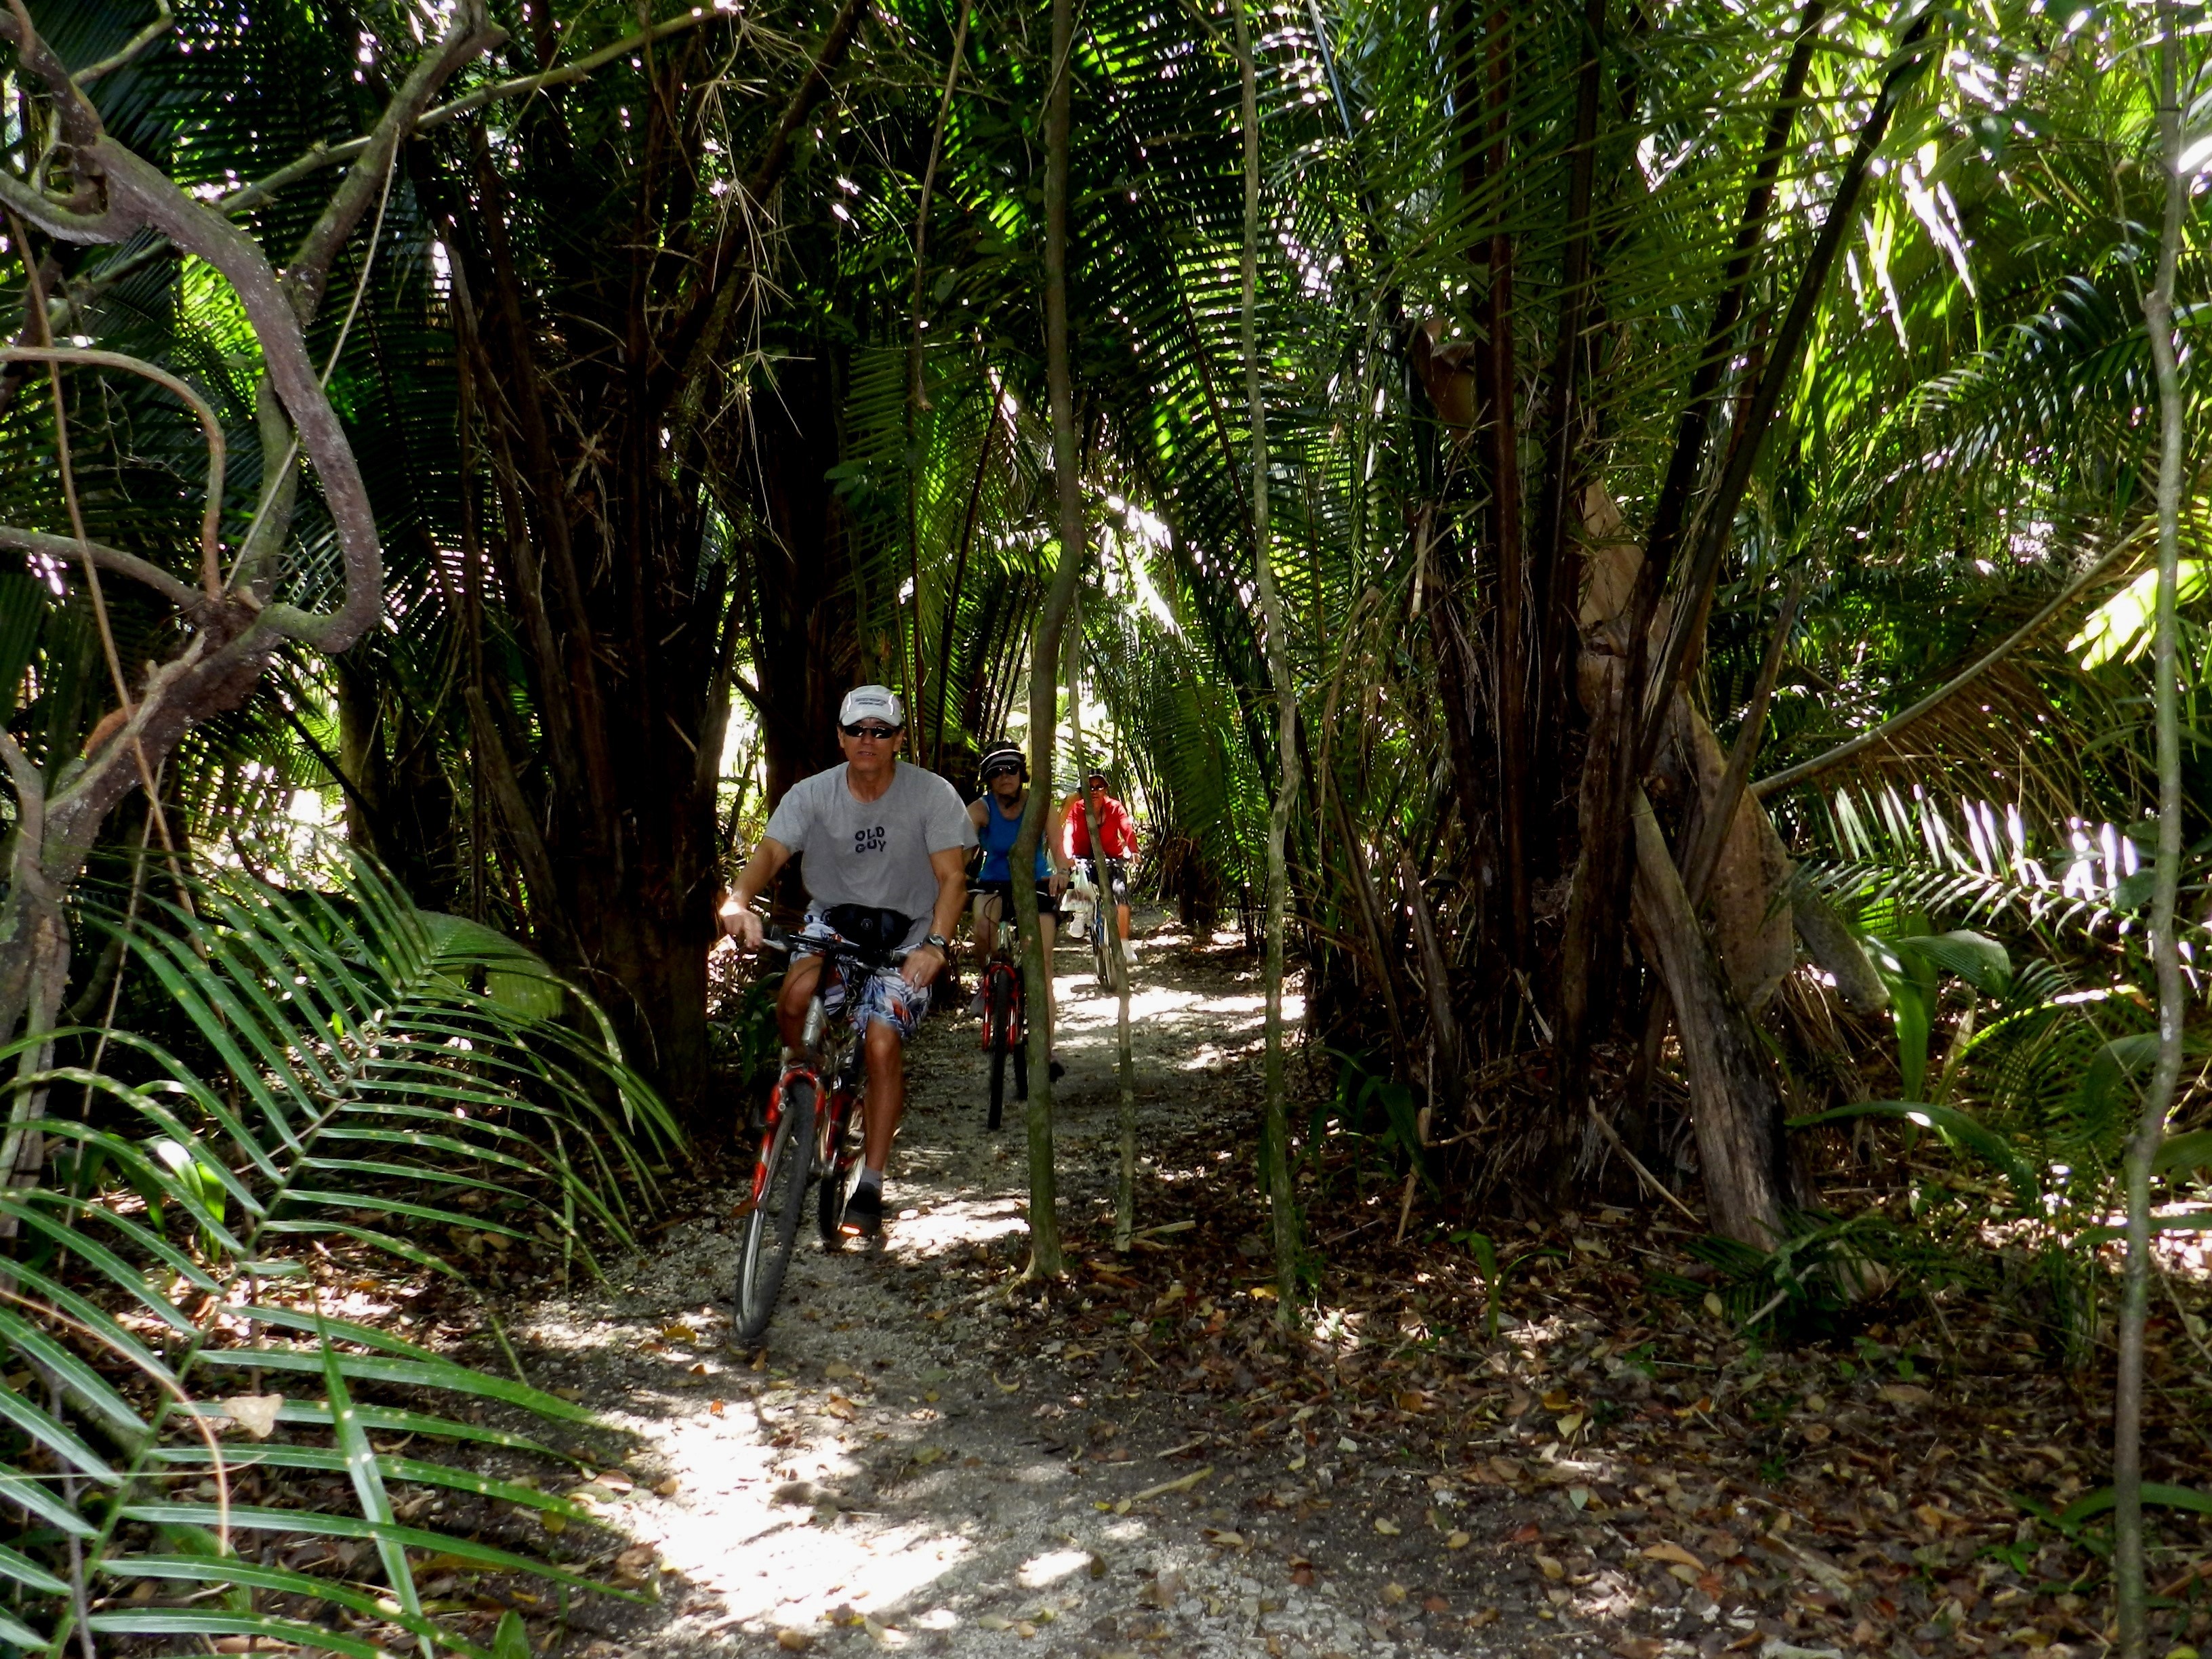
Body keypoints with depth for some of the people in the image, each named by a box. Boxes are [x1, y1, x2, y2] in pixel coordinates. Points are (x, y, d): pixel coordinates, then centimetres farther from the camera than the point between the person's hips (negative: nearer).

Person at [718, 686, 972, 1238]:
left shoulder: (932, 794, -11)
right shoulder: (812, 794, -6)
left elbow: (952, 876, -17)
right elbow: (771, 850, -19)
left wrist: (935, 944, -34)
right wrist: (738, 900, -41)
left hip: (904, 934, -2)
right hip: (834, 919, 2)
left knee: (882, 1043, -20)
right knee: (796, 998, -29)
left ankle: (869, 1188, -8)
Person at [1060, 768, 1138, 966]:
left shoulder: (1115, 807, -15)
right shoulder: (1076, 808, -15)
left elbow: (1128, 830, -28)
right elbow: (1068, 833, -29)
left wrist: (1133, 851, -49)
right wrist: (1068, 857, -48)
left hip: (1112, 858, 0)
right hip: (1085, 858, 0)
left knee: (1120, 891, -23)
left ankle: (1125, 944, -17)